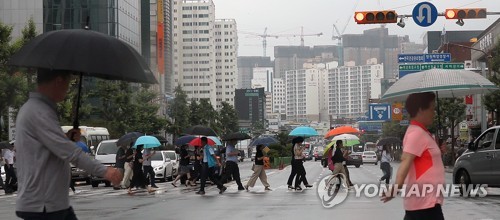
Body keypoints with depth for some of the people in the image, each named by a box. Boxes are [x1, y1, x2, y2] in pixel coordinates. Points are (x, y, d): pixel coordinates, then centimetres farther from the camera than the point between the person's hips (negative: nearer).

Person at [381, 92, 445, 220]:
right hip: (425, 200, -10)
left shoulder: (420, 133, 17)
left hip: (424, 199, 10)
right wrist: (397, 186, -37)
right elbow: (405, 161, -27)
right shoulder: (417, 133, -14)